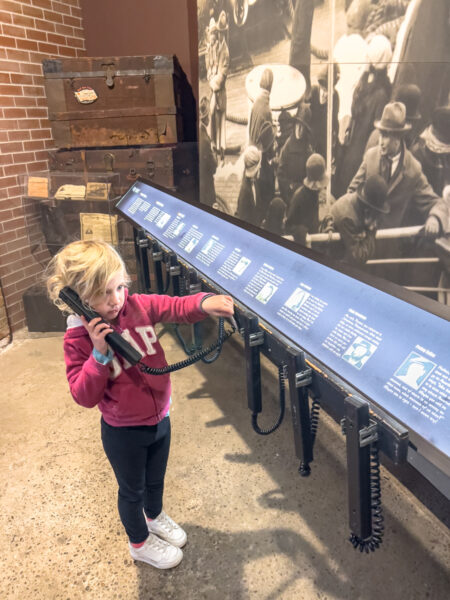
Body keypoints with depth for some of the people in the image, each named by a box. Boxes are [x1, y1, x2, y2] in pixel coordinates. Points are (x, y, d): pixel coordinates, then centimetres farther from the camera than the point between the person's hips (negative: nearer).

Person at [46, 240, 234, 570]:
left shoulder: (138, 305, -13)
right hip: (124, 433, -4)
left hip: (160, 418, 5)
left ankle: (155, 516, 61)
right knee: (132, 490, 21)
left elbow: (177, 306, -17)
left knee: (156, 479, 30)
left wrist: (205, 302, -38)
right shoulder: (78, 339, -22)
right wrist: (99, 354, -35)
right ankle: (140, 543, 49)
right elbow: (85, 396, -23)